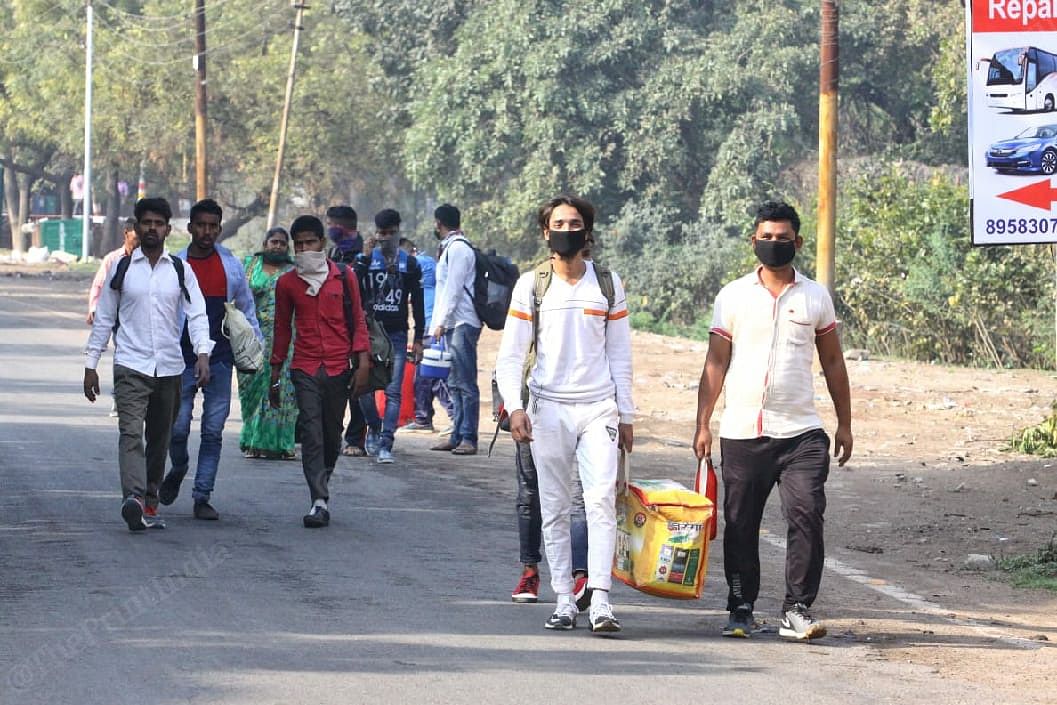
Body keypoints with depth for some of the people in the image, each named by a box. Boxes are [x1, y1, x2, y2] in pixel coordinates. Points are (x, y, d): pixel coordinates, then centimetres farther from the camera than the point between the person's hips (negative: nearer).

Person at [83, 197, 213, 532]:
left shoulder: (181, 271, 7)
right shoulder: (122, 269, 6)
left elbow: (197, 315, 1)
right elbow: (104, 319, 10)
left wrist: (202, 354, -16)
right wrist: (90, 365, 7)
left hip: (170, 367, 2)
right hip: (130, 366, -2)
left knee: (160, 438, 9)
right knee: (131, 433, -18)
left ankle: (150, 501, 20)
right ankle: (134, 498, -33)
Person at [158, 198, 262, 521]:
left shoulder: (232, 265, 6)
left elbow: (246, 309, 15)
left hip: (220, 359, 1)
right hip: (183, 359, -1)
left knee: (213, 431, 0)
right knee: (178, 427, -4)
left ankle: (202, 497, 6)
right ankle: (178, 470, 27)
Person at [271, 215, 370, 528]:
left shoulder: (344, 278, 4)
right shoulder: (287, 283, 6)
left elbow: (358, 321, 7)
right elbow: (282, 329, 14)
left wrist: (362, 363, -3)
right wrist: (275, 376, 14)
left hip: (339, 367, 1)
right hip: (305, 369, -1)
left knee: (332, 434, 10)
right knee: (311, 433, -11)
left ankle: (322, 484, 32)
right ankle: (320, 502, -16)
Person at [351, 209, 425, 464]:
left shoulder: (410, 264, 9)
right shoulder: (366, 261, 6)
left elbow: (418, 303, 9)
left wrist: (418, 340, 6)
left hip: (397, 335, 0)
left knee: (393, 392, -6)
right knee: (364, 388, -6)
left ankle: (385, 443, -5)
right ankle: (374, 427, 19)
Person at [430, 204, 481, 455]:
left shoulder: (457, 248, -11)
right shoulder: (450, 248, 20)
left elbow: (453, 289, -16)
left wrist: (441, 322, -14)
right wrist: (440, 322, 17)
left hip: (462, 324, -10)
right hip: (453, 325, 10)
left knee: (465, 383, -11)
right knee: (455, 383, 12)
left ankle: (468, 438, -13)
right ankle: (458, 435, 15)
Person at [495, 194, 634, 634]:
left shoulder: (608, 284, 8)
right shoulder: (530, 286, 5)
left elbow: (620, 355, 11)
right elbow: (510, 354, 3)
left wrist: (626, 415, 9)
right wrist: (515, 407, -10)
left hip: (599, 408, 0)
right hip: (548, 409, 0)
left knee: (602, 500, -14)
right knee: (554, 510, 2)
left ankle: (600, 602, -19)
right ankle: (564, 602, 6)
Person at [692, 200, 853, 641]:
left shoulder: (816, 298, 9)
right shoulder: (733, 296, 7)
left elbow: (833, 364, 14)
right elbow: (715, 364, 6)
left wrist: (844, 425, 11)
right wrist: (703, 424, 0)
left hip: (801, 433, 0)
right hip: (742, 434, 0)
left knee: (806, 517, -12)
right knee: (740, 526, 5)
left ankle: (796, 610, -7)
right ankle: (740, 610, 15)